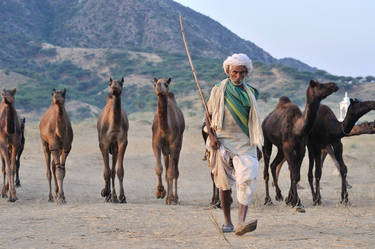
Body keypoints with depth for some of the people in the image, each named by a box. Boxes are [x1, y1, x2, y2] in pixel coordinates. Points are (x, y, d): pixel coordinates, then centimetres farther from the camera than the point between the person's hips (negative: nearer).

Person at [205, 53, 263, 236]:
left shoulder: (250, 93, 13)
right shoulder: (218, 91, 6)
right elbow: (208, 116, 8)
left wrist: (255, 140, 18)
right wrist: (211, 135, -7)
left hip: (244, 143, 1)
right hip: (222, 142, -1)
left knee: (247, 180, -17)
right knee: (225, 183, 4)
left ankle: (241, 223, -25)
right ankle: (227, 222, 16)